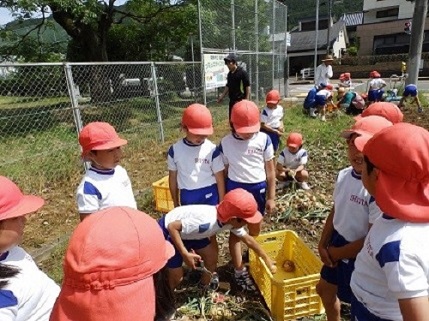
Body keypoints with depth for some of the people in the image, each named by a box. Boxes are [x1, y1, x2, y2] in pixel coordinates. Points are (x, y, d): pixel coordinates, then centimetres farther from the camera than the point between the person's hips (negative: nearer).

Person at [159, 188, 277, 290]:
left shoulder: (230, 219, -13)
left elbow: (248, 239, 3)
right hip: (167, 232, -7)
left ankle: (204, 289, 27)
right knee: (176, 277, -2)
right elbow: (172, 226, -33)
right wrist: (185, 254, -30)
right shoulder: (207, 222, -40)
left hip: (185, 232, 7)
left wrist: (267, 259, 10)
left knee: (212, 255, 4)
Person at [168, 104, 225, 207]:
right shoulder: (175, 150, -6)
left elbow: (219, 178, -5)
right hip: (187, 197, 2)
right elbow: (173, 177, 5)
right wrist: (176, 204, 11)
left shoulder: (212, 149, -11)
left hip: (209, 196, -2)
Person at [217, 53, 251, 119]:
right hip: (232, 100, 8)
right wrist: (222, 96, 14)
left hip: (241, 100, -7)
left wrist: (247, 100, -15)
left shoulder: (242, 72, -11)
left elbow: (248, 87, -12)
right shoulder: (229, 74, 12)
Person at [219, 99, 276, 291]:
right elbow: (223, 171, 1)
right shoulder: (226, 143, -7)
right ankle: (239, 271, 22)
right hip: (235, 189, 0)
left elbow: (270, 170, -2)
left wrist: (271, 197, -1)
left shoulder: (263, 139, -9)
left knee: (255, 231, 17)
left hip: (258, 188, 1)